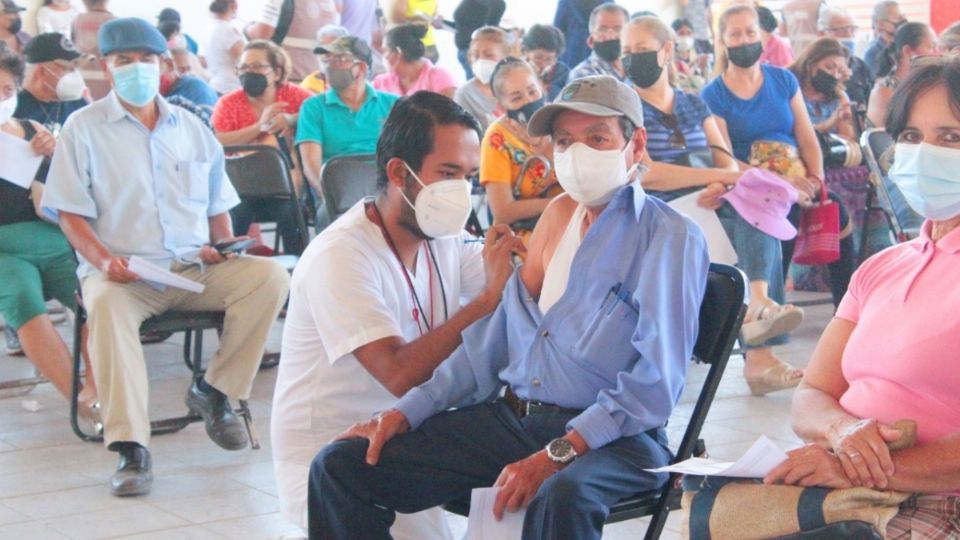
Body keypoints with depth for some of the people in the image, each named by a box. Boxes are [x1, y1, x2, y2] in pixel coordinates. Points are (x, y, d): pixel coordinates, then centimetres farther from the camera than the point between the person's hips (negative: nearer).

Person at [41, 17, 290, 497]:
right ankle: (130, 447, -41)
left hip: (197, 270, 4)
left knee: (269, 275, -22)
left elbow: (217, 206, 22)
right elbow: (70, 213, 1)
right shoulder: (84, 129, 7)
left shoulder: (191, 129, 19)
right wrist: (102, 260, -17)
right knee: (106, 304, -39)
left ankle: (214, 390, -11)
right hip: (124, 272, -3)